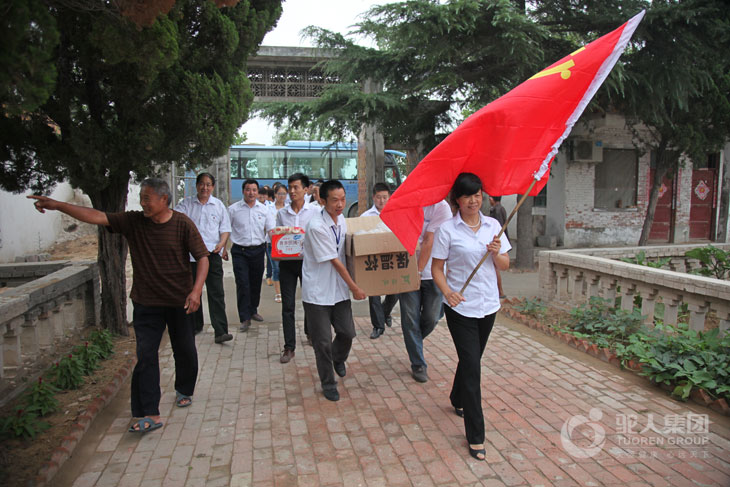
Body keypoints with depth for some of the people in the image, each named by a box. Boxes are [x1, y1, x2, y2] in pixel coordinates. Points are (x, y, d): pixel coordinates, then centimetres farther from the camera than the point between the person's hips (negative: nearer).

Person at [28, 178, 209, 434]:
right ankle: (150, 414, 4)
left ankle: (184, 391, 39)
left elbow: (202, 257, -11)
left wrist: (196, 290, -21)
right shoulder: (132, 221, -1)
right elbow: (96, 216, -7)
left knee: (185, 351, 12)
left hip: (180, 301, -1)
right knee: (146, 355, -3)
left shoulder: (182, 224, -10)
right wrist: (58, 206, -17)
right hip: (146, 302, 2)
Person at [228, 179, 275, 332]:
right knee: (243, 284, -7)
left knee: (256, 283, 13)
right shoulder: (233, 209, -1)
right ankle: (245, 318, -2)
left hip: (258, 250, 3)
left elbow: (271, 230, 3)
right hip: (240, 251, -3)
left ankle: (253, 311, 32)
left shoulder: (264, 209, 5)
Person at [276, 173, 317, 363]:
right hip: (287, 262, 1)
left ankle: (310, 332, 39)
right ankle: (289, 347, 6)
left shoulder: (313, 212, 0)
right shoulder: (282, 213, 6)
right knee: (288, 305, 0)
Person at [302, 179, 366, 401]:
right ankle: (328, 384, 23)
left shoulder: (341, 219, 2)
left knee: (347, 332, 8)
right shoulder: (317, 226, -22)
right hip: (317, 291, -6)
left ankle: (338, 359, 41)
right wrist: (355, 287, -12)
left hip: (339, 288, 6)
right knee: (323, 341, 3)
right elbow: (335, 261, -18)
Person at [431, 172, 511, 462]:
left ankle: (457, 400, 48)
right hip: (460, 308, -4)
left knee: (472, 359, 20)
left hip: (488, 305, 5)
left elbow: (504, 266, 7)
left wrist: (497, 253, -15)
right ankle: (475, 436, 6)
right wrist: (448, 292, -23)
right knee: (472, 367, -5)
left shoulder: (492, 225, 4)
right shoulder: (447, 230, -8)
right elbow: (437, 268, -6)